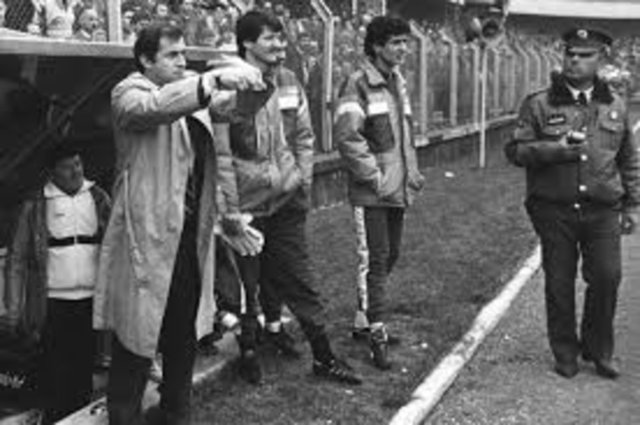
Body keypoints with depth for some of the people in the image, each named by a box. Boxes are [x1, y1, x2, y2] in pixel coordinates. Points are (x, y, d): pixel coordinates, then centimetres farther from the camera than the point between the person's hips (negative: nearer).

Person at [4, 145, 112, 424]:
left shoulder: (99, 199, 7)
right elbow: (17, 259, 3)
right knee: (56, 378, 1)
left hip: (91, 301, 2)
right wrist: (14, 311, -1)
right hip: (53, 304, -2)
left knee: (84, 372, 11)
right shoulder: (35, 206, 1)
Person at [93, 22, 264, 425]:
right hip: (148, 236, -7)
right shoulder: (129, 92, -8)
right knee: (139, 333, 1)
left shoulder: (192, 90, 14)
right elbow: (154, 107, -31)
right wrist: (214, 79, -38)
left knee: (185, 331, 17)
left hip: (191, 236, 7)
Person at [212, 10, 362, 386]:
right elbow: (221, 155, -12)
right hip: (247, 206, -4)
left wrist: (303, 182, 5)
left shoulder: (289, 83, 4)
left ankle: (324, 357, 17)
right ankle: (248, 350, 28)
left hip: (287, 202, 4)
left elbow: (304, 139, 13)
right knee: (246, 283, 8)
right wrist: (230, 209, -13)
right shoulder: (230, 89, -13)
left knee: (299, 279, 9)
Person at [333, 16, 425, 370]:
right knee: (373, 260, -5)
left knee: (389, 256, 15)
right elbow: (347, 137, -21)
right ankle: (377, 334, 2)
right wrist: (374, 176, -18)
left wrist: (411, 172, 13)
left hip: (398, 190, 8)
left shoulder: (397, 82, 14)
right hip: (371, 193, -8)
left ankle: (364, 321, 29)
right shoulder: (359, 84, -13)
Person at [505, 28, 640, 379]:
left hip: (602, 210, 2)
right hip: (554, 210, -1)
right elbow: (515, 150, -2)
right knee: (559, 284, 5)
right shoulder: (539, 104, 1)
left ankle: (598, 349, 16)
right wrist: (555, 149, -17)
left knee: (607, 277, -6)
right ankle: (565, 353, 22)